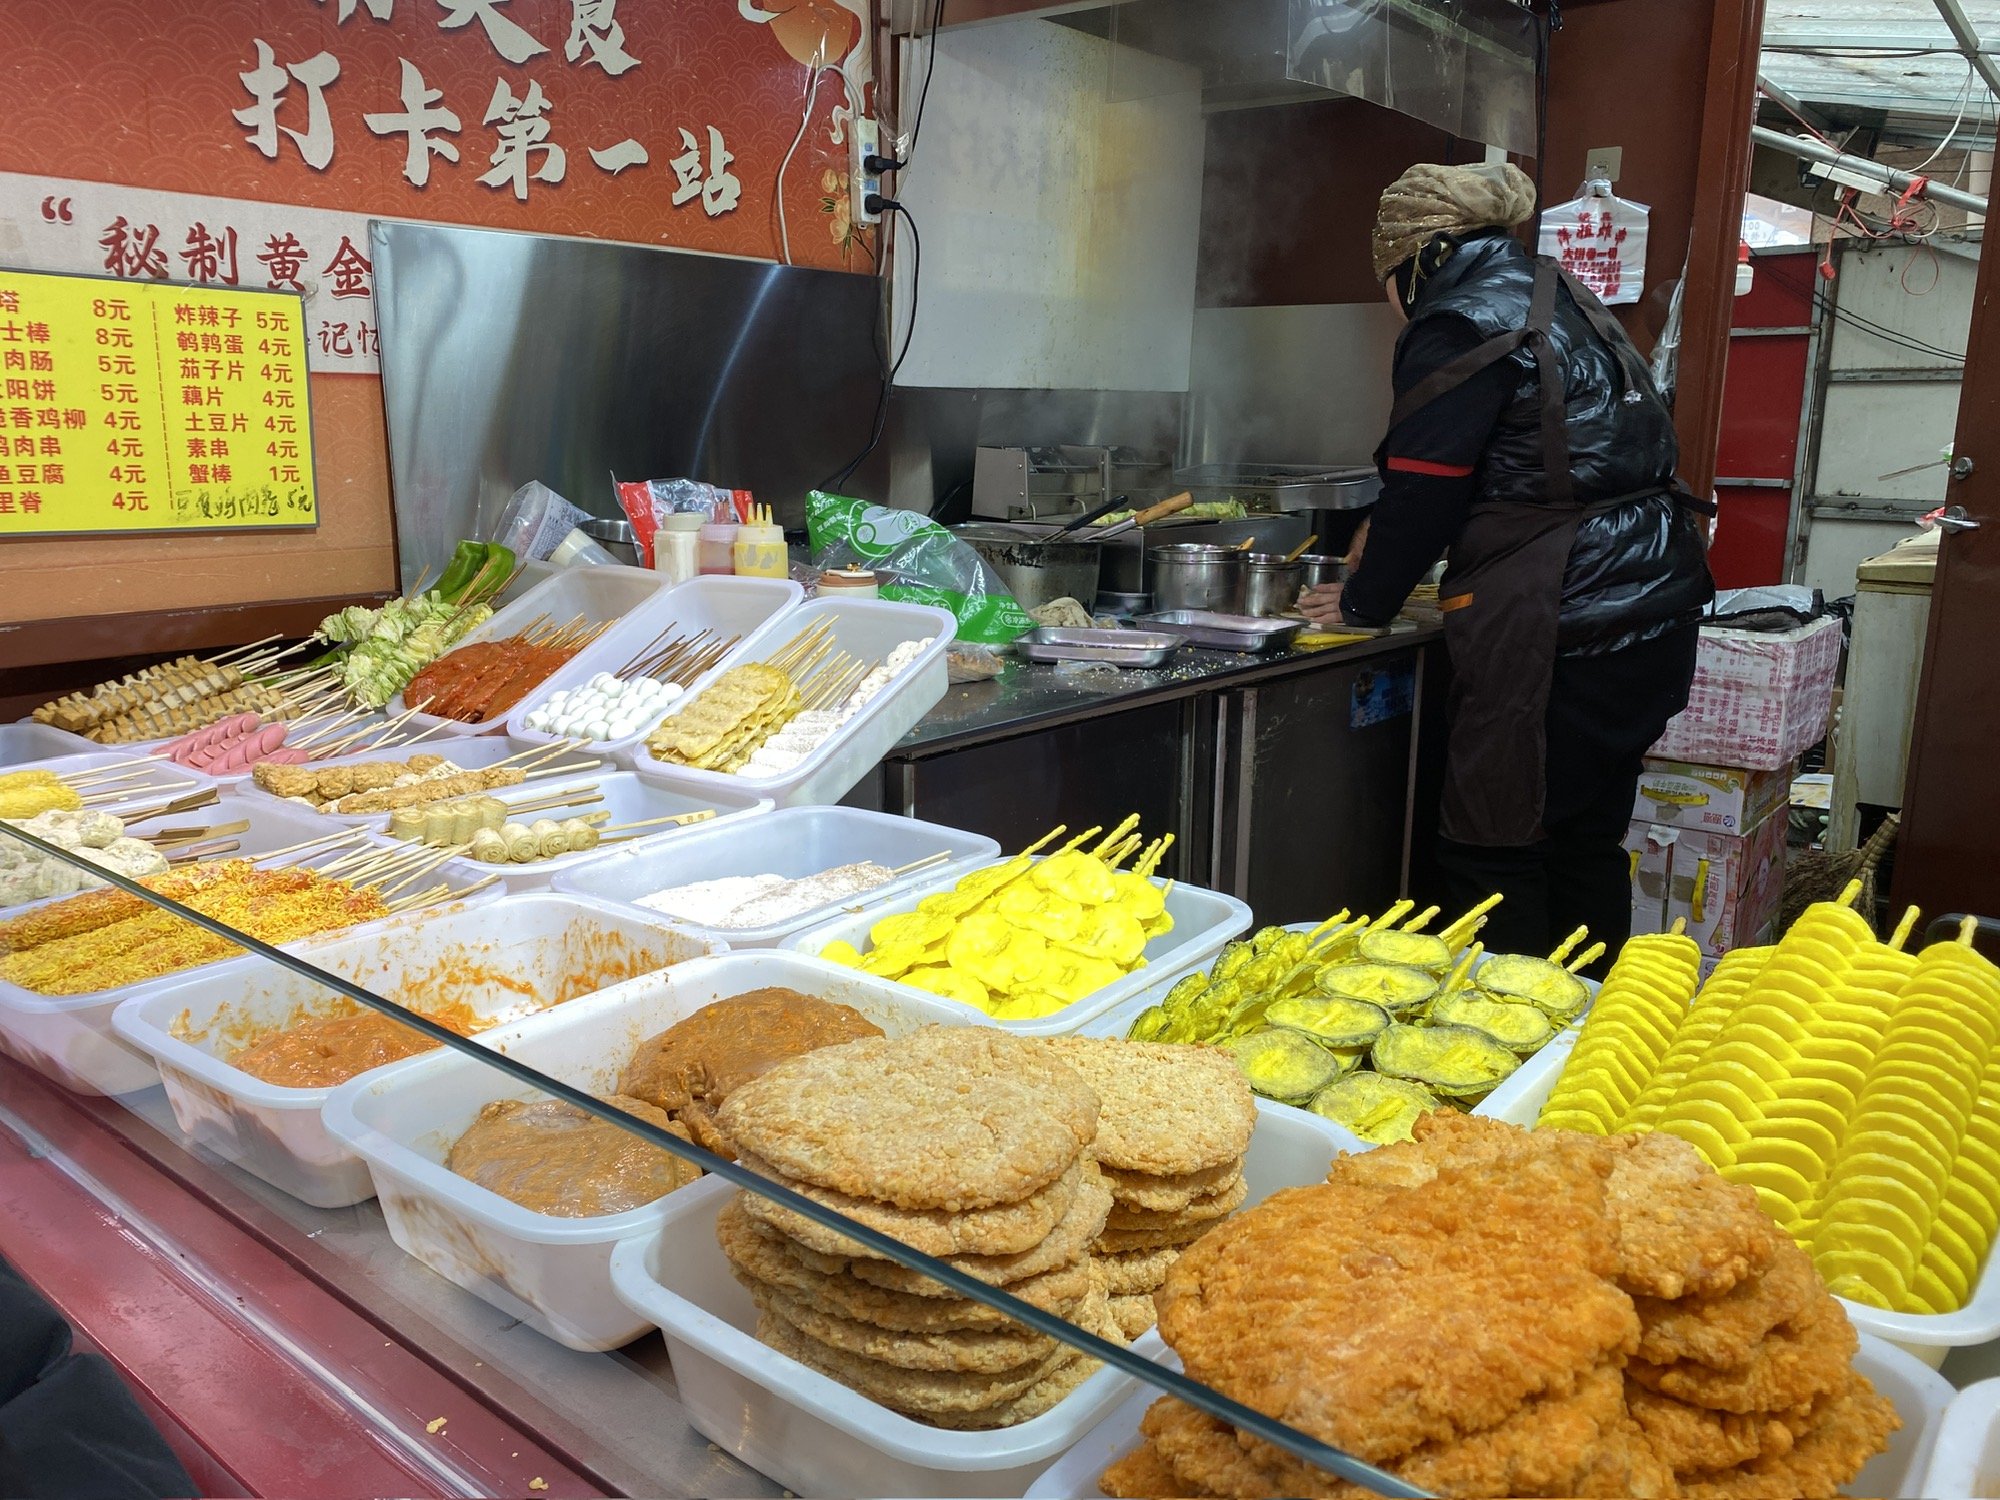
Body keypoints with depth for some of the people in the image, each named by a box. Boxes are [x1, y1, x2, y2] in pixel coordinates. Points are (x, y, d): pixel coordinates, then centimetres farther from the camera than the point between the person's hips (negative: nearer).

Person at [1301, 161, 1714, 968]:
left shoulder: (1458, 328, -9)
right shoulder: (1559, 297, 19)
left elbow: (1425, 493, -8)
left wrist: (1363, 603, 7)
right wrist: (1389, 537, 30)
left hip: (1562, 632, -9)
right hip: (1655, 609, 10)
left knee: (1492, 851, 0)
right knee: (1587, 839, 17)